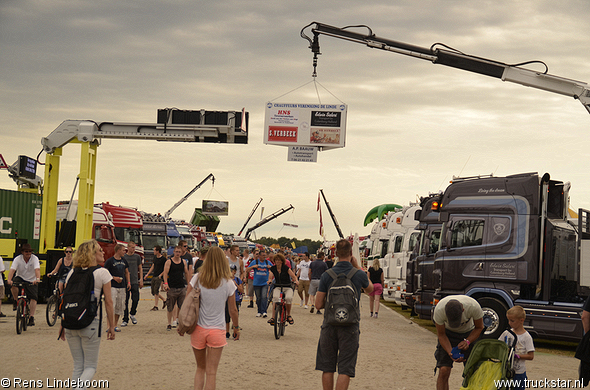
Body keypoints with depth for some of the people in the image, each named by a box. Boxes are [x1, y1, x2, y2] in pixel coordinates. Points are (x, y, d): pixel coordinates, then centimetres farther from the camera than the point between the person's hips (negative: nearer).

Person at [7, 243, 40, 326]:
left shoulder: (35, 258, -14)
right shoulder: (17, 259, -12)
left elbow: (37, 269, -28)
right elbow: (12, 270, -24)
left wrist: (38, 279, -48)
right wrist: (9, 280, -43)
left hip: (31, 281, -1)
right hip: (20, 278, 1)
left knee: (33, 297, -17)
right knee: (13, 285, -32)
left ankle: (32, 317, -13)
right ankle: (16, 302, -6)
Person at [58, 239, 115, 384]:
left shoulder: (73, 273, 9)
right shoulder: (102, 273, -3)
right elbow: (108, 301, -4)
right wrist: (111, 326, 3)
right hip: (90, 323, -4)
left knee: (78, 366, 16)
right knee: (90, 366, 5)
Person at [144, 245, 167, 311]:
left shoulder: (163, 258, -10)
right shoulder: (155, 257, 12)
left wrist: (161, 275, -18)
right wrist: (147, 274, 17)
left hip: (159, 277, -8)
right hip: (154, 276, 8)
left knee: (156, 291, -11)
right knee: (153, 292, 9)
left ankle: (155, 306, -4)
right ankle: (164, 300, 25)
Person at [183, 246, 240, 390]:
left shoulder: (197, 278, -3)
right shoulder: (228, 283, -6)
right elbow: (233, 310, 1)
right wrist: (236, 327, 16)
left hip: (198, 328, 2)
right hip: (217, 330, -2)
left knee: (200, 368, 18)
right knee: (211, 373, 3)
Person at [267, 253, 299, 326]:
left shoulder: (286, 268, -5)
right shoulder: (273, 268, 5)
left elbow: (294, 276, -9)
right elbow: (270, 277, -3)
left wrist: (296, 280, -30)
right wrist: (270, 281, -26)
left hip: (287, 287, -2)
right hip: (277, 287, 2)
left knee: (289, 298, -31)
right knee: (275, 298, -30)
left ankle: (289, 315, -7)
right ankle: (273, 317, -29)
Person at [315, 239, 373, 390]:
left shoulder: (327, 275, -4)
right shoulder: (358, 275, -6)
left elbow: (318, 304, -3)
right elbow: (370, 288, 19)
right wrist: (358, 267, 18)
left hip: (329, 325, 2)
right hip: (350, 327, -1)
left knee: (327, 368, 12)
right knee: (345, 369, 1)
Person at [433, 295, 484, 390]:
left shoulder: (474, 307, -34)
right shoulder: (439, 310, -34)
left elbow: (479, 328, -12)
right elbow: (441, 334, -16)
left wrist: (467, 341, -27)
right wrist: (450, 352, -30)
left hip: (469, 334, 1)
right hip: (448, 333, -1)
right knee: (444, 371, -14)